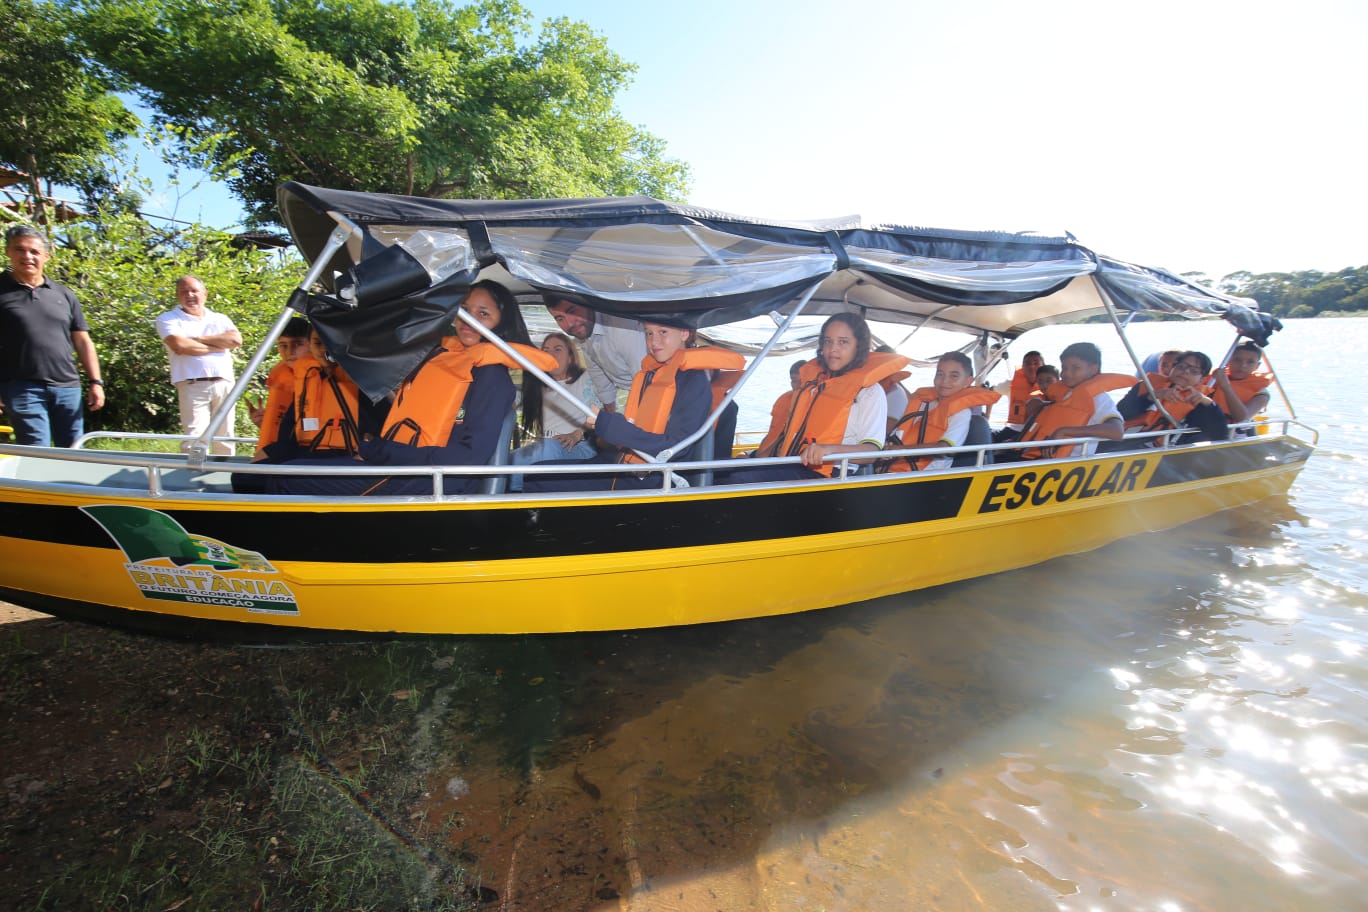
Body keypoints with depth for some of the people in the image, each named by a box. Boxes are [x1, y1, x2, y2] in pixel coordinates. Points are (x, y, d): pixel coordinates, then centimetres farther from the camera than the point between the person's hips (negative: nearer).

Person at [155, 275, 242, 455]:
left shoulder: (220, 319, 18)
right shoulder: (167, 319, 9)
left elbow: (236, 339, -2)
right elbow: (178, 345, -10)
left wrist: (197, 340, -4)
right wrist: (217, 346, -1)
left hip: (224, 384, 3)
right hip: (193, 386, -3)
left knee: (225, 441, 5)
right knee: (194, 441, -11)